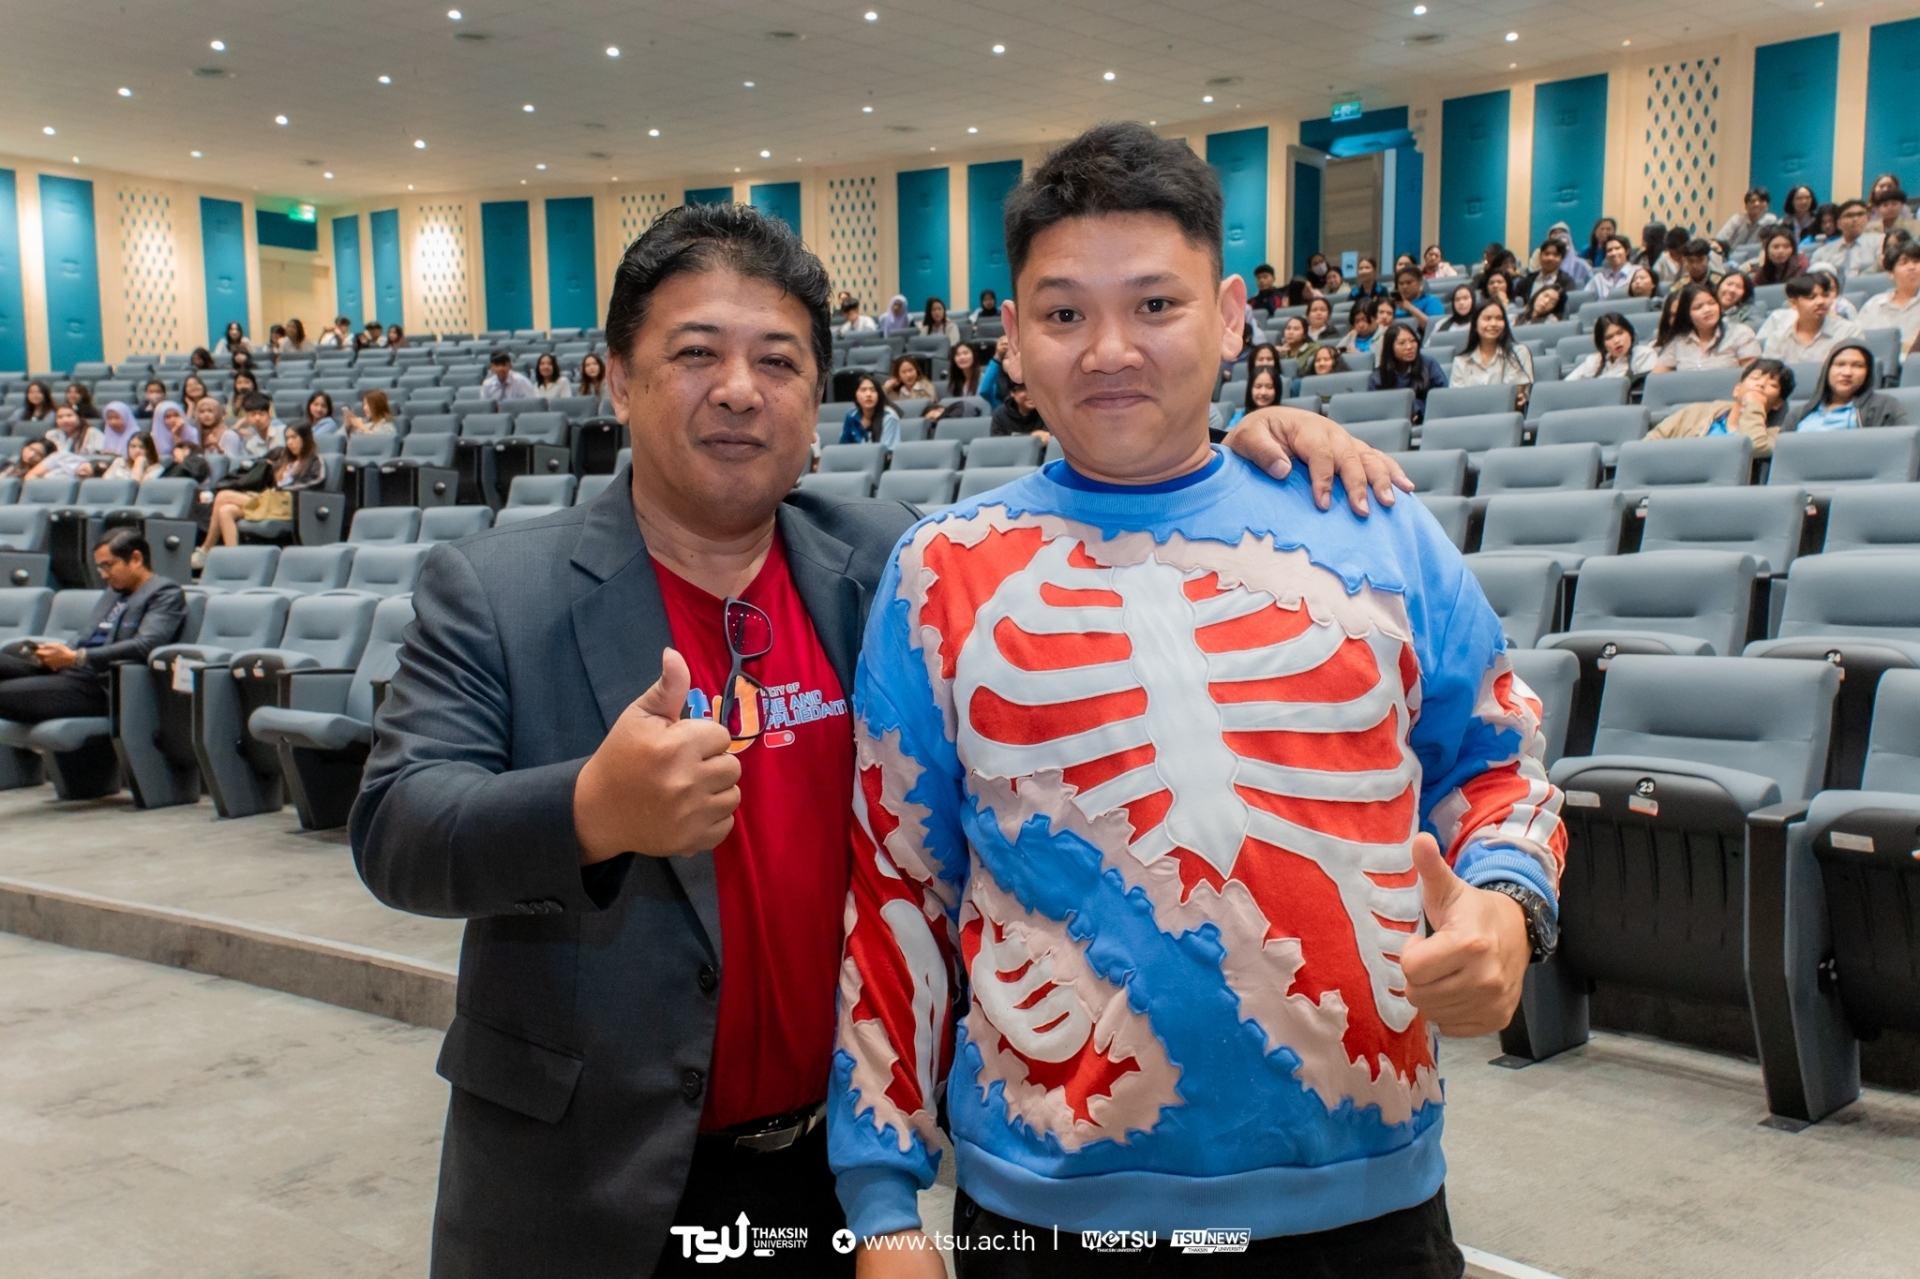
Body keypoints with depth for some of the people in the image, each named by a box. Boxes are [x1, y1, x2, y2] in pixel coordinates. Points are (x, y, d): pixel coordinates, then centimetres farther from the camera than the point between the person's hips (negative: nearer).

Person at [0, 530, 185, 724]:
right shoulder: (114, 590, 24)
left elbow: (145, 645, -18)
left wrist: (76, 657, -21)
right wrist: (59, 654, -1)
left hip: (104, 684, -9)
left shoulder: (166, 593, -3)